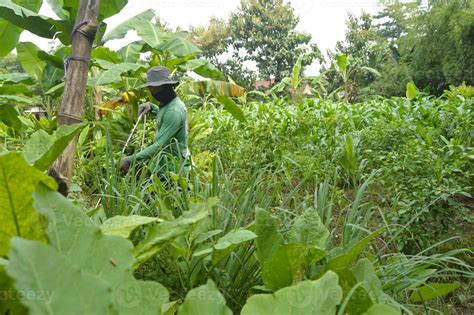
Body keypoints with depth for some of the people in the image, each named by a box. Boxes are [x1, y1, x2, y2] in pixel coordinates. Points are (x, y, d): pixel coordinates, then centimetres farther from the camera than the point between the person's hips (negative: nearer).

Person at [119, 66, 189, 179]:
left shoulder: (174, 111, -23)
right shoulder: (168, 104, 7)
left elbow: (159, 145, -28)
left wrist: (131, 160, -28)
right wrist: (151, 107, 13)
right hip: (163, 166, 9)